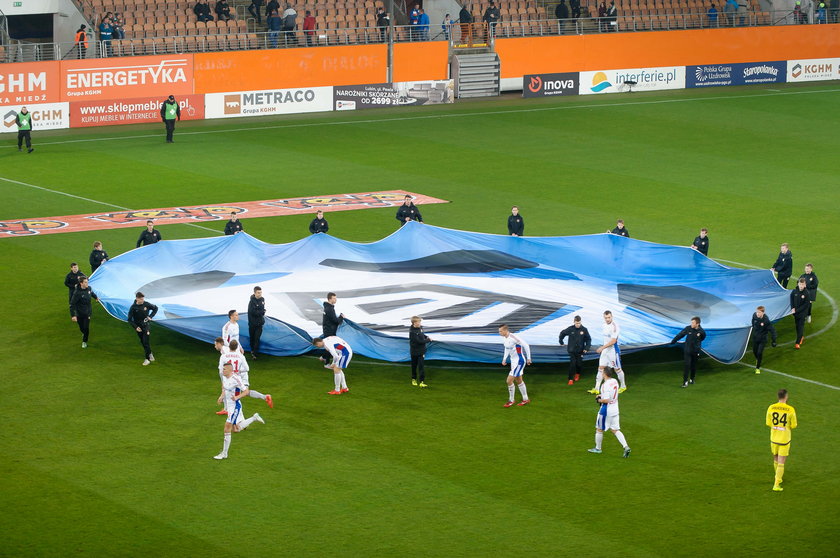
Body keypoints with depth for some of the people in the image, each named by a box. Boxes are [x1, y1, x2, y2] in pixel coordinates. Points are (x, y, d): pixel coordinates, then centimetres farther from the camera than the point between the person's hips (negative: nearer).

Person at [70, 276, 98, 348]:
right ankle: (84, 334, 46)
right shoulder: (77, 293, -25)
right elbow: (72, 304, -23)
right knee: (81, 328, 10)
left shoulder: (88, 288, -8)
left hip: (87, 313, 3)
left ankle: (84, 341, 20)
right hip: (79, 313, -3)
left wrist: (95, 297, 41)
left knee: (86, 328, -1)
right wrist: (73, 315, -29)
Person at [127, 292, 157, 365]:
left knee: (145, 342, -11)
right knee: (143, 342, 11)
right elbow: (130, 320, -6)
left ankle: (147, 359, -5)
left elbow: (155, 308, 9)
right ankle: (150, 354, 32)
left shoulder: (146, 304, -10)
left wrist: (151, 316, -5)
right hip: (138, 327, 2)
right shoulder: (133, 307, -12)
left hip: (146, 325, -2)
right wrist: (135, 327, -18)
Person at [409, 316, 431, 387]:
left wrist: (426, 337, 0)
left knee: (421, 366, -4)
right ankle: (414, 379, 32)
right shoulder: (412, 332, -21)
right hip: (415, 351, -4)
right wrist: (428, 340, -15)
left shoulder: (420, 328, 1)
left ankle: (422, 382, -7)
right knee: (414, 366, 13)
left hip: (421, 351, 4)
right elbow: (419, 341, -25)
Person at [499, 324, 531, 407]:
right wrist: (504, 359, 11)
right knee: (519, 381, 18)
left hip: (519, 362, -9)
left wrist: (528, 358, -14)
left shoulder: (513, 338, -25)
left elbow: (526, 346, -20)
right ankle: (525, 399, 31)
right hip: (513, 361, 9)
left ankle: (511, 401, 4)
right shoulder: (505, 339, 2)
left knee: (509, 381, -10)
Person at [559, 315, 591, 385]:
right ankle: (571, 379, 0)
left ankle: (577, 374, 37)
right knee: (572, 364, -9)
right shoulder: (570, 329, -8)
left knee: (579, 364, 5)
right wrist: (561, 342, 14)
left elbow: (588, 339, 2)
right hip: (572, 350, -1)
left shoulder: (584, 330, -8)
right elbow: (562, 333, 8)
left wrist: (587, 348, -8)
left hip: (580, 350, 1)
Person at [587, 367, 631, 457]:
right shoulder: (615, 381, 3)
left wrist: (599, 400, -7)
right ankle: (626, 447, -4)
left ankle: (598, 448, 23)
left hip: (606, 410, -8)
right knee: (616, 430, 9)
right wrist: (601, 395, 15)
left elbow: (606, 400, -25)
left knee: (599, 429, 11)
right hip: (615, 410, 8)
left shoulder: (606, 385, -22)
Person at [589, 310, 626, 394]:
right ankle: (597, 389, 6)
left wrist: (602, 347, -28)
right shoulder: (604, 325, 4)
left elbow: (613, 341, -26)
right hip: (605, 350, 7)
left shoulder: (614, 327, -21)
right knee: (601, 368, 4)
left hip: (613, 350, -7)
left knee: (617, 369, 5)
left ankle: (623, 386, 24)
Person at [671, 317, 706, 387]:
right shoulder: (688, 328, -11)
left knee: (694, 366, 11)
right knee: (687, 365, -8)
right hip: (687, 350, -1)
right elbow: (680, 335, 1)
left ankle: (692, 379, 32)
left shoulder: (702, 331, -12)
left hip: (695, 352, 1)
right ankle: (685, 381, -5)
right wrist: (672, 342, 8)